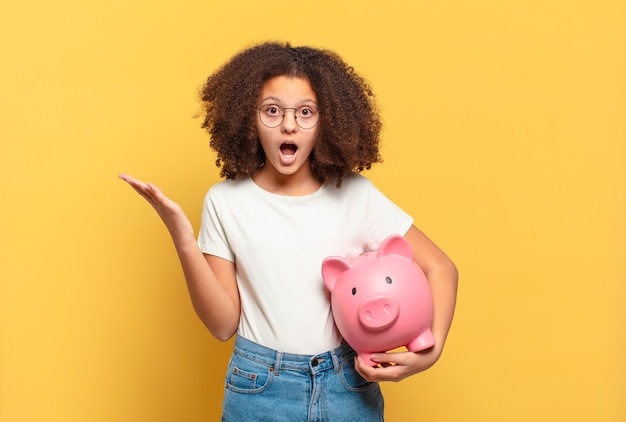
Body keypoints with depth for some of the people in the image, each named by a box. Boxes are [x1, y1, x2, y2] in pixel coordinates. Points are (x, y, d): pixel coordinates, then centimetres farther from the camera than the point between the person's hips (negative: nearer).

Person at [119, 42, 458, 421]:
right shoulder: (225, 201, -6)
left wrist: (431, 350, -16)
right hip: (258, 389, 0)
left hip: (349, 386, 1)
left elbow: (441, 268, -1)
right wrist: (184, 240, -18)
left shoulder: (356, 194, -7)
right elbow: (223, 324, -6)